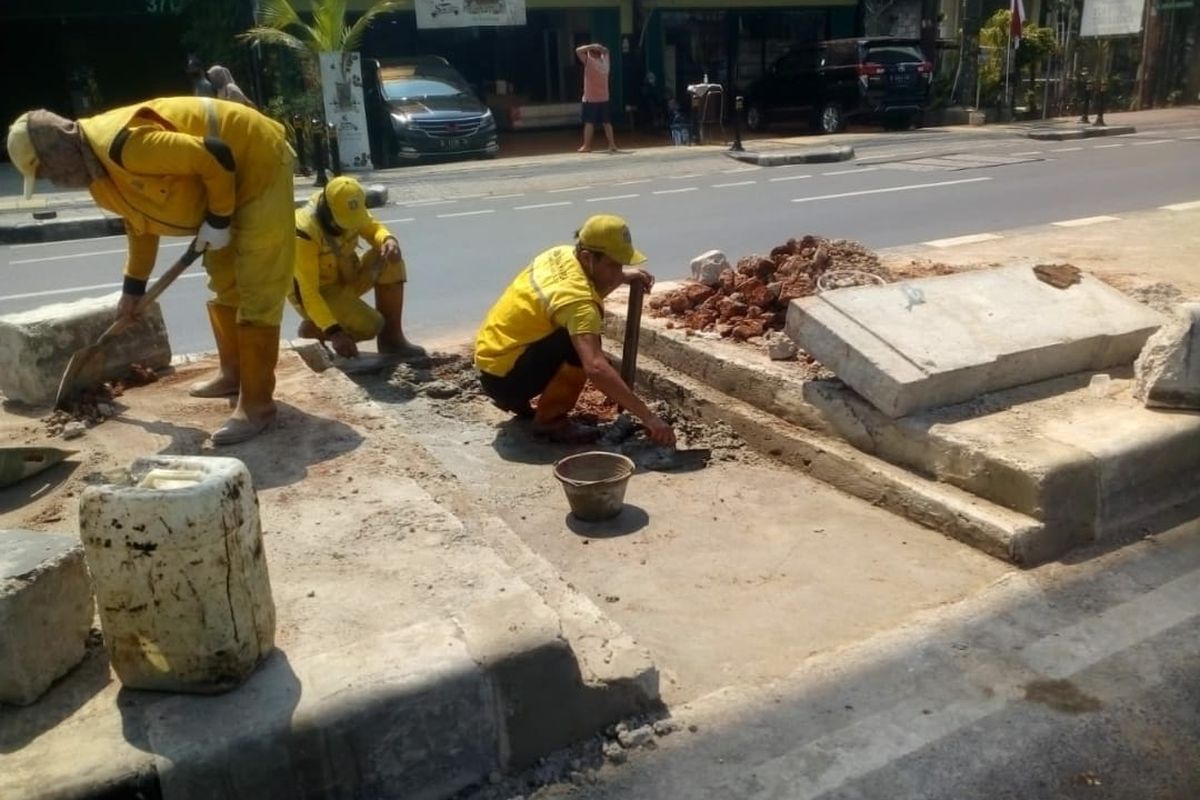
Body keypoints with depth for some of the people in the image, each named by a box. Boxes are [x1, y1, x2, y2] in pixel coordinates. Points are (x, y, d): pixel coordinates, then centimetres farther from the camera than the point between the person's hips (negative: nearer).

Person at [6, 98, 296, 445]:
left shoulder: (123, 146, -29)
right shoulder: (98, 171, 4)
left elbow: (215, 157, -30)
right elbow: (140, 220, 19)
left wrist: (218, 220, -17)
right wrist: (134, 286, 23)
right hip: (228, 173, 10)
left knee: (256, 290, -11)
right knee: (224, 282, 18)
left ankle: (257, 404, -8)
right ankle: (233, 374, 33)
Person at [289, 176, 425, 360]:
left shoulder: (347, 209, -15)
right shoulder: (305, 233, -32)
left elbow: (373, 228, 0)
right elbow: (308, 292, -31)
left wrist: (389, 240, -27)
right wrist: (334, 332, -40)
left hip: (344, 279, 7)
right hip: (318, 292, -7)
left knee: (390, 257, -17)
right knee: (370, 326, -27)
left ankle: (391, 337, -9)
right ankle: (309, 330, 0)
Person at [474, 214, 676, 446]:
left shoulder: (563, 254, -3)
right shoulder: (576, 297, -29)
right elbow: (596, 369, -40)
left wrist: (622, 278, 2)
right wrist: (648, 417, -39)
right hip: (502, 377, -9)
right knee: (581, 346, -26)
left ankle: (514, 399, 21)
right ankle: (550, 419, -8)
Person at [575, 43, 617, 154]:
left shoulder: (589, 61, -13)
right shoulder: (605, 62, 4)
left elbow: (578, 50, -11)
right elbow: (605, 51, 25)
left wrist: (591, 47, -9)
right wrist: (600, 48, 8)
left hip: (590, 98, -5)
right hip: (604, 98, 5)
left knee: (589, 122, -1)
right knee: (606, 122, 7)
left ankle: (586, 146, -1)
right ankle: (612, 144, 4)